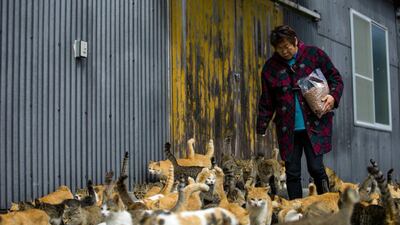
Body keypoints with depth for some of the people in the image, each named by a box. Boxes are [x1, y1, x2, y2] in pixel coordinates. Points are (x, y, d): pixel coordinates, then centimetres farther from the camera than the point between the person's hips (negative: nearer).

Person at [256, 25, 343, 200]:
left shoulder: (314, 54, 1)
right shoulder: (271, 67, 6)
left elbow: (335, 79, 8)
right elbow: (266, 103, 10)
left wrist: (333, 96, -12)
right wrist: (261, 129, 6)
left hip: (314, 125, -2)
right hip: (288, 129, 2)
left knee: (316, 167, -7)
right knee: (292, 172, 5)